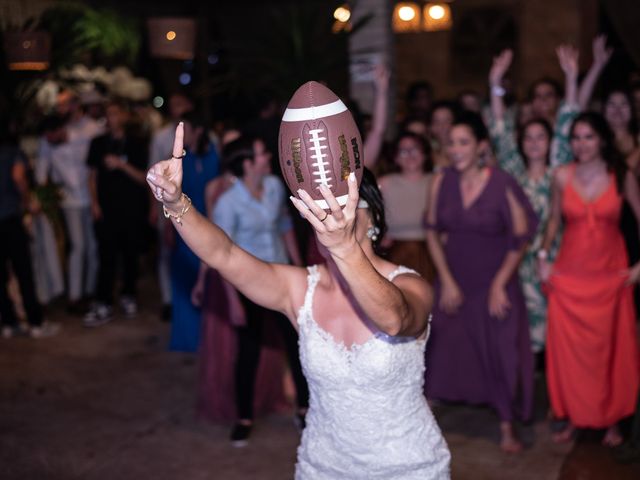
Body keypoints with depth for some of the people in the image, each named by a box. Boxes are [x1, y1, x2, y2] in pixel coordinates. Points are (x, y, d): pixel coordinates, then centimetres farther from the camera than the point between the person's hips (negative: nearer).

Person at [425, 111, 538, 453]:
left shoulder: (503, 184, -14)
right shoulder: (441, 182, -5)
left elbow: (521, 237, -7)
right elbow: (433, 231, 2)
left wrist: (499, 284, -8)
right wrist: (446, 280, -3)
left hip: (494, 283, -2)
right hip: (453, 281, 2)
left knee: (501, 354, 4)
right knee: (446, 348, 9)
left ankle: (507, 428, 20)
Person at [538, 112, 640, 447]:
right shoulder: (562, 176, -1)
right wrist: (543, 256, 1)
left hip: (610, 273, -1)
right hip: (569, 273, 1)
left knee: (612, 347, 7)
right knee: (568, 347, 3)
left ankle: (611, 420, 22)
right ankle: (574, 416, 18)